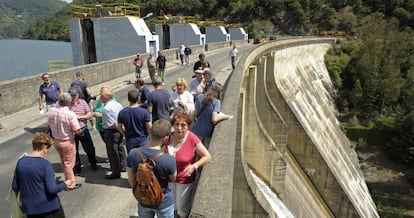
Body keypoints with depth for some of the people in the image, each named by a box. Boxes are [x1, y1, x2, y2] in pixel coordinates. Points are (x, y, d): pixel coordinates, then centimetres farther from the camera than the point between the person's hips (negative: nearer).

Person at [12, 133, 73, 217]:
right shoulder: (45, 164, -20)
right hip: (48, 206, -5)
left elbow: (15, 187, 5)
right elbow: (52, 189, -23)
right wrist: (65, 184, -7)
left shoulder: (20, 162, -3)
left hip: (29, 208, 6)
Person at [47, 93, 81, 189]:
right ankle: (71, 183, 25)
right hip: (67, 142, -6)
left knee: (63, 162, 24)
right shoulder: (70, 114, -27)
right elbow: (77, 131, -23)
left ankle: (68, 180, 41)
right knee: (68, 164, 11)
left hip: (56, 140, 6)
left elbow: (49, 124, 7)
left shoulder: (51, 111, -10)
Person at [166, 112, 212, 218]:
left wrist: (194, 166, -28)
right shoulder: (169, 138, -11)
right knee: (171, 206, 26)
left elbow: (207, 157, -16)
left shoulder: (192, 139, -24)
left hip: (185, 180, -4)